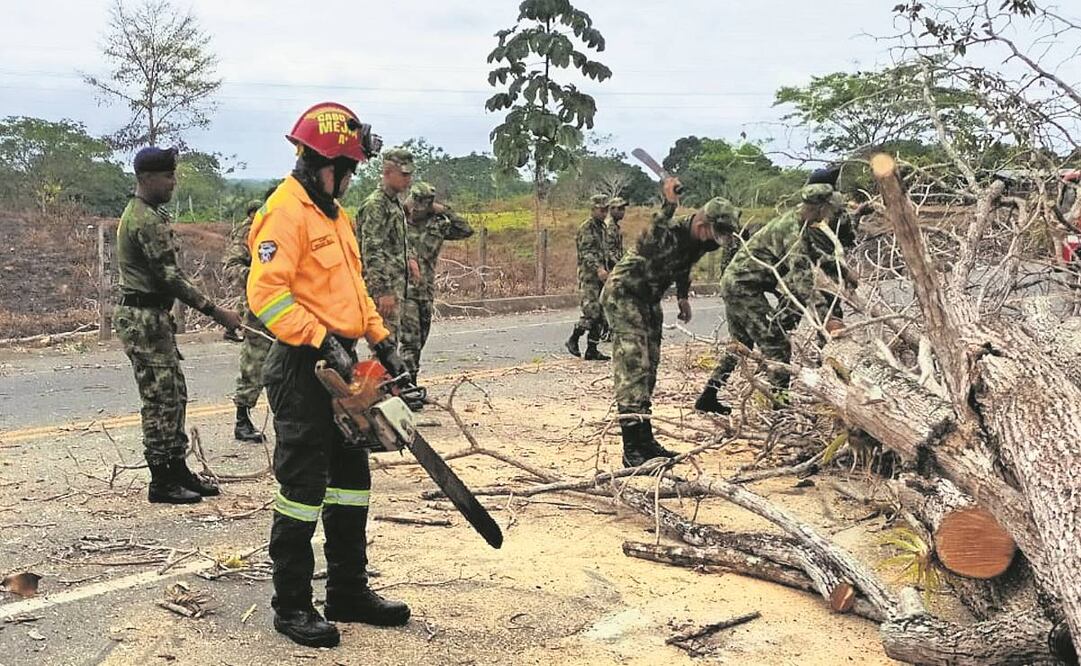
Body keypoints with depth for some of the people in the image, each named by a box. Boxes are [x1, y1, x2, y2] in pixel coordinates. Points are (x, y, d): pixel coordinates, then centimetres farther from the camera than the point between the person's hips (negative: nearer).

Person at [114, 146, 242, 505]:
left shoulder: (146, 214, 16)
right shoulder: (147, 220, -18)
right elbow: (170, 277, -22)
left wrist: (209, 307, 17)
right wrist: (214, 310, -22)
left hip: (154, 317, 11)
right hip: (144, 319, -11)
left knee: (174, 395, 14)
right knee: (160, 400, -5)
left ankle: (178, 470, 22)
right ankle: (161, 482, 3)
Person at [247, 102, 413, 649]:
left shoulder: (333, 213, 16)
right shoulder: (286, 212, -15)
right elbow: (266, 293, -24)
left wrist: (383, 344, 12)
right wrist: (323, 343, -26)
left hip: (341, 367, 10)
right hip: (302, 371, -10)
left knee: (351, 480, 14)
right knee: (303, 486, -2)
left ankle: (349, 591, 26)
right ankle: (291, 605, 11)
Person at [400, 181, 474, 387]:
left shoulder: (437, 224, 8)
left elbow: (466, 230, 7)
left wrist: (445, 211, 0)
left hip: (426, 291, 6)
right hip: (405, 288, -6)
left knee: (420, 339, 12)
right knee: (409, 339, -12)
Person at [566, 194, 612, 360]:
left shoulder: (601, 227, 19)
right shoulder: (586, 228, -9)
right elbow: (586, 252, -19)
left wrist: (605, 270, 21)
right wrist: (598, 269, -31)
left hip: (600, 276, 9)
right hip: (588, 275, -9)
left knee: (600, 315, 5)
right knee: (591, 311, -16)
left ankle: (592, 350, 8)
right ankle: (573, 340, 2)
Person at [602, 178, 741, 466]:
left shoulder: (699, 240, -3)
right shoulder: (670, 230, -29)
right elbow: (649, 246, -53)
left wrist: (683, 297, 15)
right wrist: (668, 207, -59)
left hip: (649, 299, 9)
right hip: (623, 294, -9)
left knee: (648, 367, 12)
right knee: (633, 366, -15)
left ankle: (645, 441, 20)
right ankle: (632, 449, -15)